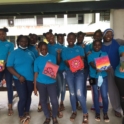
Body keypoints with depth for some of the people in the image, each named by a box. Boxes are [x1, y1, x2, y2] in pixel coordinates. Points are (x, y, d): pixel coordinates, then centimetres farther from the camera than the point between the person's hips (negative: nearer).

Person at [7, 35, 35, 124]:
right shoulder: (14, 53, -3)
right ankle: (21, 116, 17)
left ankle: (26, 112, 35)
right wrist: (19, 76, -16)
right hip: (20, 79, -3)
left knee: (28, 96, 13)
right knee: (23, 97, -5)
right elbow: (9, 67, -7)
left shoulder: (31, 53, 7)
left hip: (30, 79, 4)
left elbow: (35, 65, 9)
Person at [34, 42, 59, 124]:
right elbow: (36, 73, 5)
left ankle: (55, 117, 20)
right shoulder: (37, 60, 3)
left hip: (51, 82, -1)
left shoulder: (52, 57, 1)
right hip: (41, 83, 2)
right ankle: (47, 117, 31)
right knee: (43, 101, 11)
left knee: (54, 101, -6)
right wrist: (35, 87, 4)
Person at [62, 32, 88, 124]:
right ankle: (74, 111, 26)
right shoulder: (64, 51, 8)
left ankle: (85, 113, 2)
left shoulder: (79, 48, 7)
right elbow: (66, 63, 0)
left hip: (79, 72, -2)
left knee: (79, 93, -12)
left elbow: (82, 60, 1)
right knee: (72, 93, 9)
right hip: (69, 72, 2)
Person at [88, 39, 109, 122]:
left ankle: (105, 113, 17)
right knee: (96, 95, 9)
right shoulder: (90, 55, 3)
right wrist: (97, 68, -35)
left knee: (104, 95, -2)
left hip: (103, 76, 1)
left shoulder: (104, 54, 8)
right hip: (94, 77, 0)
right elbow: (92, 64, -13)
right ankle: (97, 112, 23)